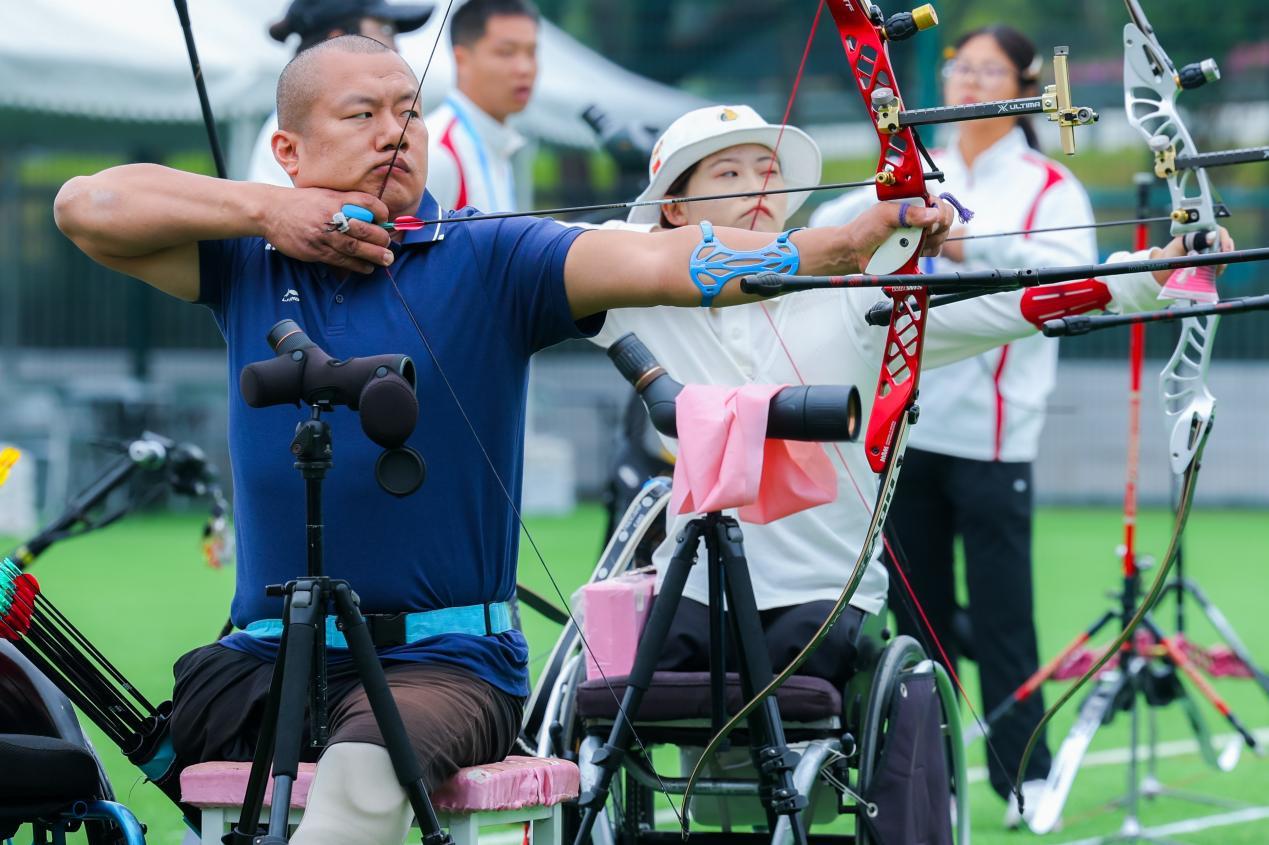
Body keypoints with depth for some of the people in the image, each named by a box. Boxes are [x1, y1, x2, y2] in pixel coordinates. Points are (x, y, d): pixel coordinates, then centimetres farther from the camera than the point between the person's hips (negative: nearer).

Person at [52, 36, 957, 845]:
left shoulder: (490, 260, 1)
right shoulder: (250, 262, 10)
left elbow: (662, 260, -13)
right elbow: (88, 205, 3)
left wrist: (846, 242, -29)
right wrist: (268, 210, -4)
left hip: (442, 661, -4)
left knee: (366, 762, -34)